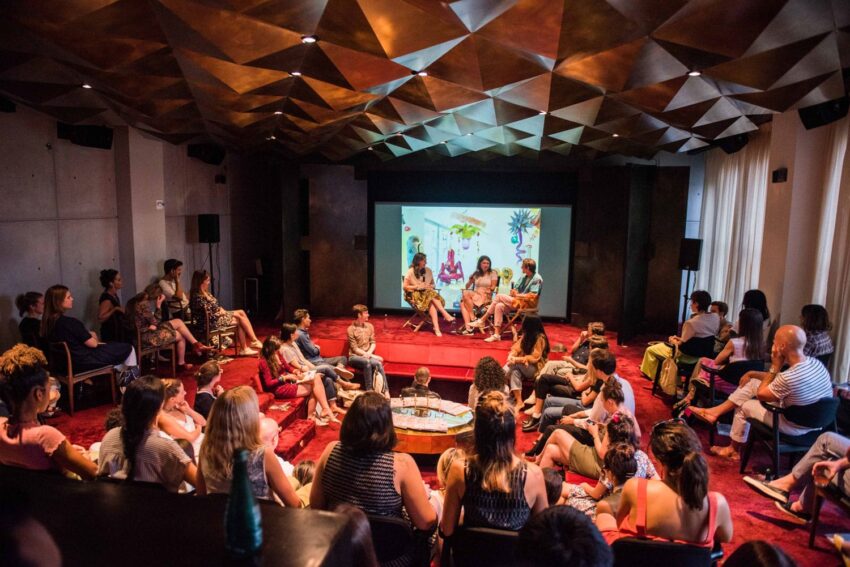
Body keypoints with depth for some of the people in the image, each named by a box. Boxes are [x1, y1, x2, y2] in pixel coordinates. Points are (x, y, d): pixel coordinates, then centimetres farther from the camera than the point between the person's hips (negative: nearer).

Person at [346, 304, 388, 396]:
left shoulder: (369, 326, 8)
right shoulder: (351, 329, -8)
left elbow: (373, 343, 10)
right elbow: (355, 349, -11)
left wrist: (369, 353, -12)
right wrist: (372, 356, -17)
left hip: (367, 356, 4)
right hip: (355, 357, -4)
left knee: (378, 363, -29)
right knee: (367, 361, -37)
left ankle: (385, 391, -31)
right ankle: (369, 390, -34)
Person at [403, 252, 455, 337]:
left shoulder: (428, 270, 9)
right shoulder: (410, 272, -4)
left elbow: (433, 284, 18)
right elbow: (404, 287, -3)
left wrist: (429, 286, -6)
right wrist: (417, 287, -14)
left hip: (428, 293, 4)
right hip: (415, 295, -4)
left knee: (432, 304, -32)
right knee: (431, 296, -34)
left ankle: (436, 328, -44)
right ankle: (446, 315, -39)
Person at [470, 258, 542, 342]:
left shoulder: (537, 279, -9)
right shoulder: (524, 277, 17)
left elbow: (532, 296, -18)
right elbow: (515, 290, 17)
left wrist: (518, 295, -14)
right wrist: (513, 292, -6)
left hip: (527, 304, -8)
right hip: (518, 301, 8)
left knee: (499, 296, -18)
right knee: (499, 306, -21)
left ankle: (482, 320, -13)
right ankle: (497, 334, -20)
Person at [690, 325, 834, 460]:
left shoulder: (790, 377, -36)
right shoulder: (815, 362, -10)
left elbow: (761, 394, -17)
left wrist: (775, 367, -17)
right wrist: (752, 373, 7)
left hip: (794, 426, -7)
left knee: (743, 406, 13)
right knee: (752, 382, 9)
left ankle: (733, 450, 35)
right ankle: (716, 412, 16)